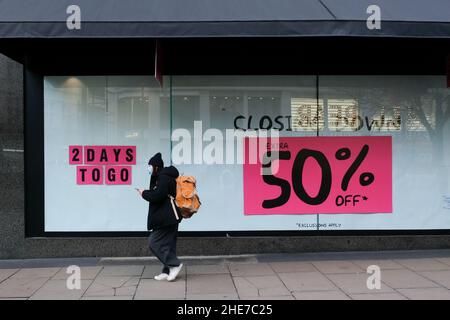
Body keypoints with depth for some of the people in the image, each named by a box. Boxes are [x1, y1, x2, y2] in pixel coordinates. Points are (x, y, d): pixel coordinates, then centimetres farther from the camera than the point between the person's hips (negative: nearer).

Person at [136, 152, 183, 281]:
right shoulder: (164, 176, 16)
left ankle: (174, 264, -3)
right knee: (167, 244, 11)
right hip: (170, 217, 10)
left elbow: (157, 196, -23)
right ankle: (168, 272, 15)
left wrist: (144, 193, -8)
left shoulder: (164, 178, -16)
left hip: (165, 219, -10)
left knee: (154, 242, -5)